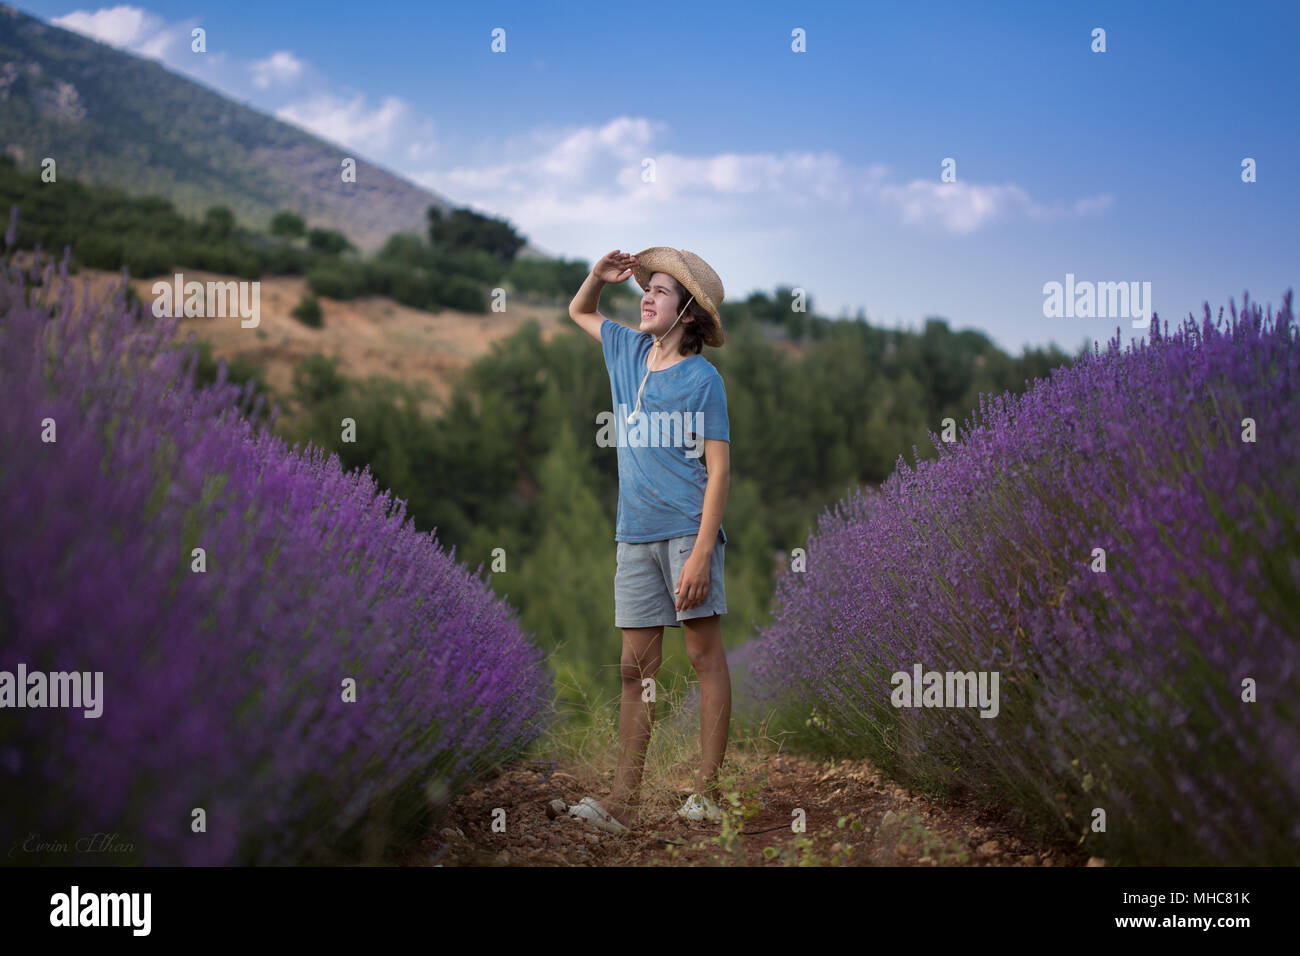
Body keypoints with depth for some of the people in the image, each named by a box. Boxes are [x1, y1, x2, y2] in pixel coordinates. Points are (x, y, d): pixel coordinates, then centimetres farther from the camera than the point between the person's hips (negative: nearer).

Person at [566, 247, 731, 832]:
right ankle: (623, 801, 3)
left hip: (688, 530, -6)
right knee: (636, 667, 4)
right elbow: (578, 312, 33)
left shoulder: (701, 378, -5)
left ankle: (707, 792, -2)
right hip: (634, 535, 6)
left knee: (705, 655, -4)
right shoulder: (627, 352, 13)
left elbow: (718, 469, -10)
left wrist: (702, 553, -19)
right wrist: (599, 276, 10)